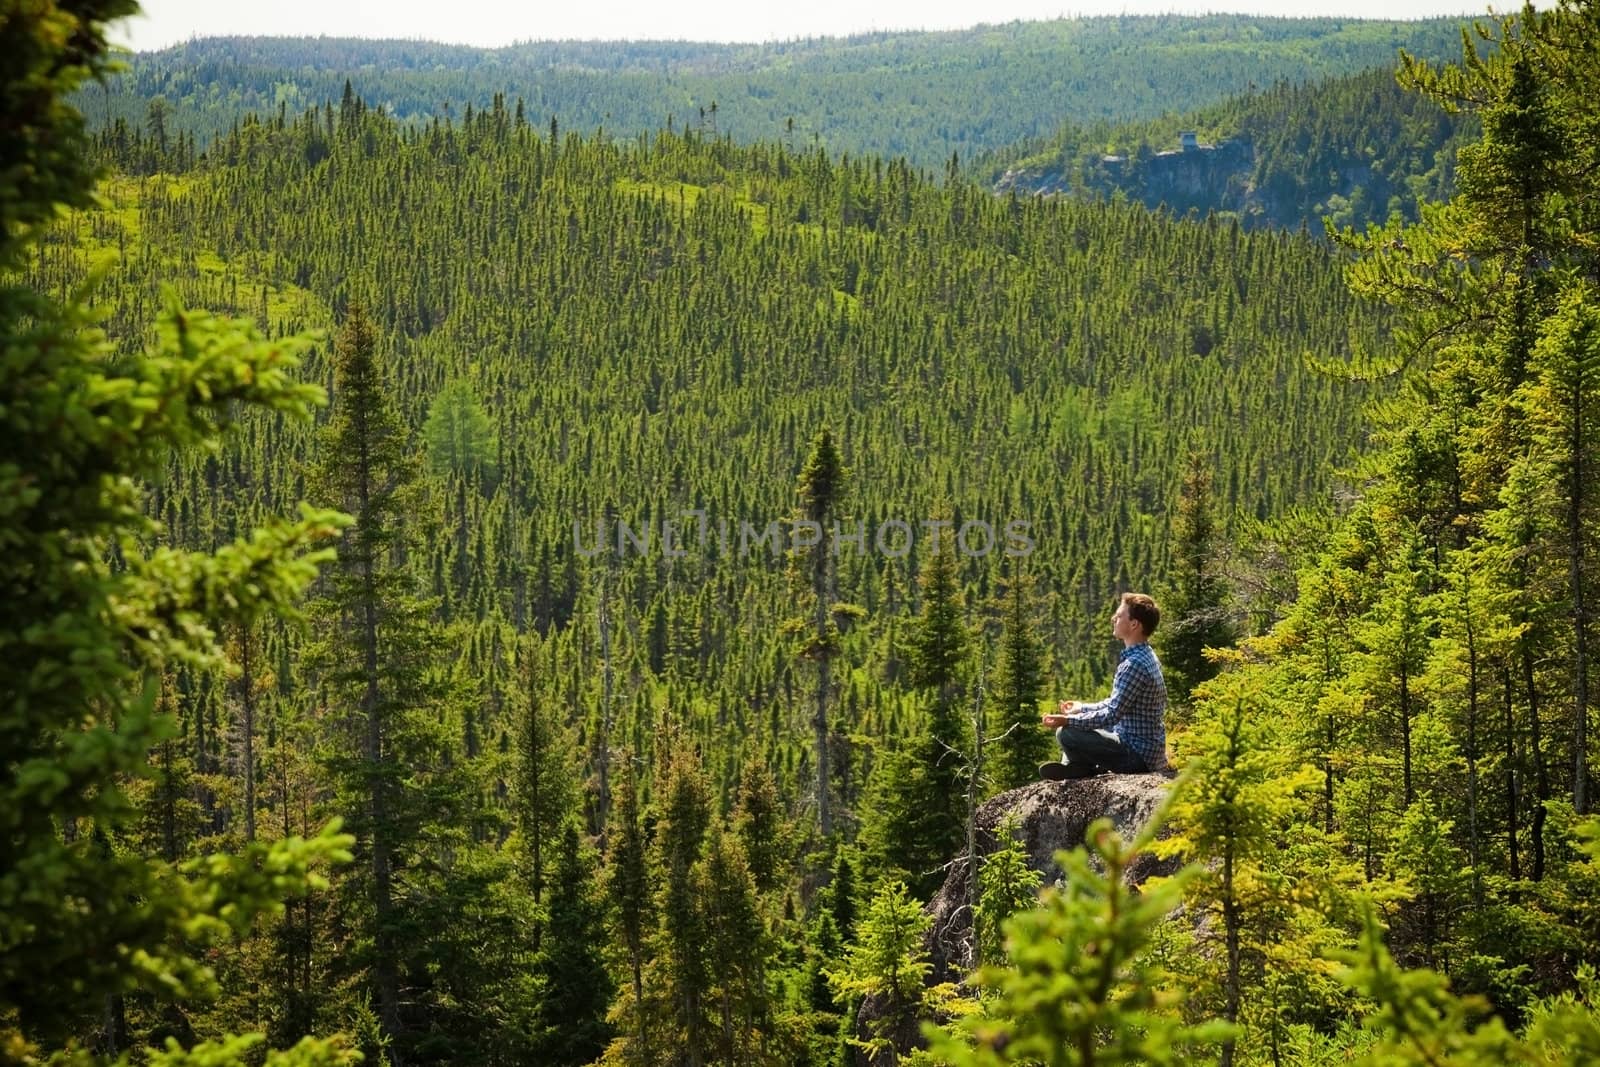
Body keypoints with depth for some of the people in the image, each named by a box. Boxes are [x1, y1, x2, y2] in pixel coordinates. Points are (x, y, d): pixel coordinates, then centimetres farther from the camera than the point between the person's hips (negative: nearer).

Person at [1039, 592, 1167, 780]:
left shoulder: (1135, 664, -23)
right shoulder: (1144, 657, 10)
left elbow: (1112, 714, -25)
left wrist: (1068, 721, -23)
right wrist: (1083, 708, 21)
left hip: (1139, 755, -11)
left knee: (1066, 734, -19)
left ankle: (1086, 770, 5)